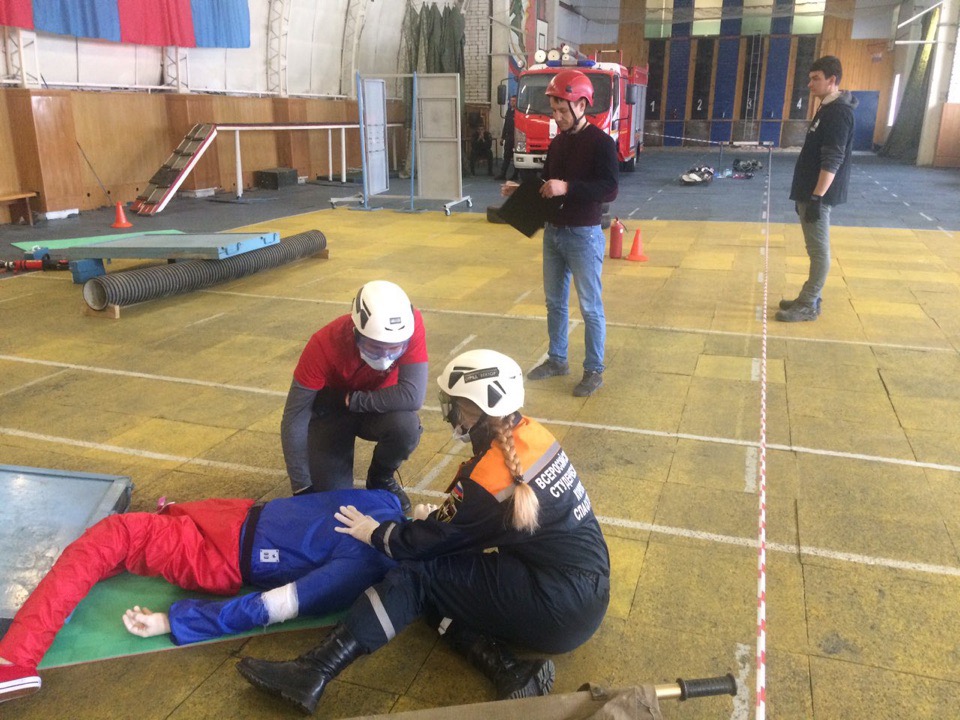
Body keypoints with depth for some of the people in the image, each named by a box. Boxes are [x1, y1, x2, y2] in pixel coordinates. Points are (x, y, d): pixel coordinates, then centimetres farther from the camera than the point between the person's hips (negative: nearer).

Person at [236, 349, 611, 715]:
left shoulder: (489, 476, -21)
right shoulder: (529, 434, 2)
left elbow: (430, 541, -7)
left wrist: (374, 532, 8)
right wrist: (441, 516, 17)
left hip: (558, 605, -8)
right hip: (586, 589, 8)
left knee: (419, 575, -8)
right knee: (439, 574, 6)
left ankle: (313, 674, -11)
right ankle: (510, 672, -9)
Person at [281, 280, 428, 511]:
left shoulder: (410, 325, -32)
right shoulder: (325, 344, -32)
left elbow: (413, 396, -36)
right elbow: (294, 419, -28)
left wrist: (352, 400, -28)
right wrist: (302, 488, -28)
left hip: (377, 408, 1)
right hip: (330, 409, -1)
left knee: (406, 427, -32)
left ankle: (381, 478, 1)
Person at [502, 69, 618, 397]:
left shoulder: (601, 142, -12)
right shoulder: (558, 142, 10)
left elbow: (610, 189, -22)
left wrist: (568, 187, -30)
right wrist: (521, 189, 1)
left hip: (584, 235, -7)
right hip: (553, 232, 7)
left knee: (590, 306, 1)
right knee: (555, 302, 16)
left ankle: (594, 371, 12)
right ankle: (557, 359, 30)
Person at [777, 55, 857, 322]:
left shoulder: (838, 112, -16)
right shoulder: (826, 109, 15)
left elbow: (832, 162, -21)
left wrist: (816, 197, -24)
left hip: (819, 195, -10)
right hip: (810, 193, 10)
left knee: (819, 251, -3)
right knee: (815, 250, 14)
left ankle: (808, 306, 3)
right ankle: (808, 299, 22)